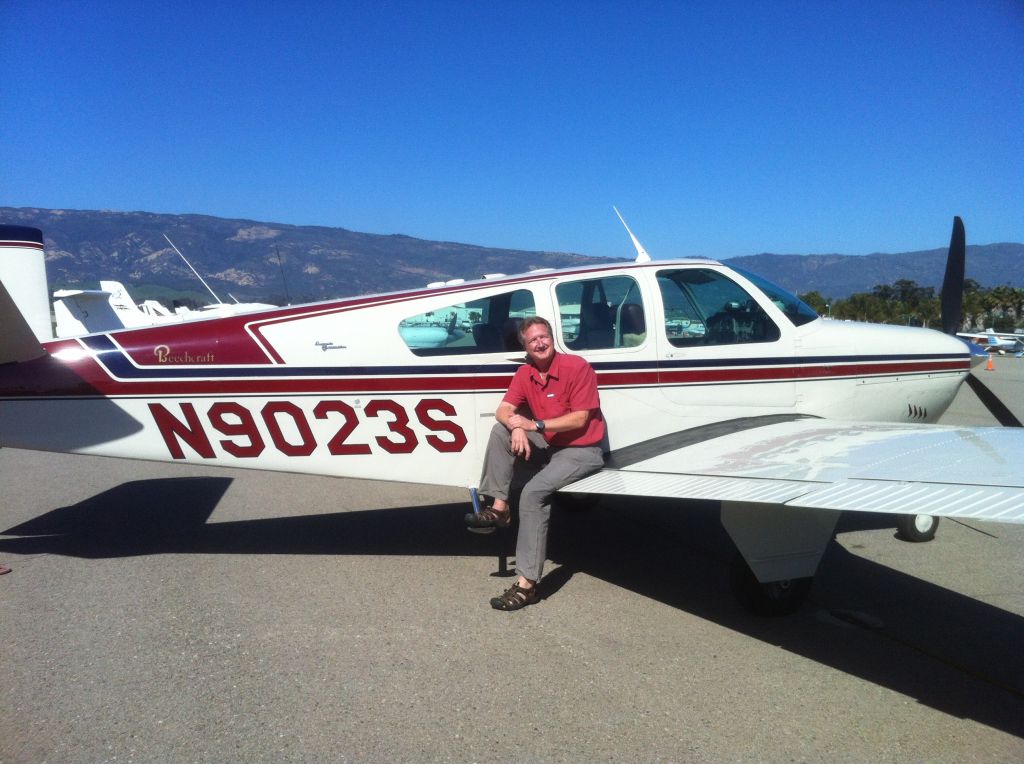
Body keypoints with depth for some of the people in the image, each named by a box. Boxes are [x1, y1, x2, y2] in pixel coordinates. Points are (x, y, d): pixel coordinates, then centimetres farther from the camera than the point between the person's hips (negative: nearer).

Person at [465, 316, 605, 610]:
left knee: (533, 493, -27)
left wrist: (534, 425, -21)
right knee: (500, 431, -7)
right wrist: (516, 427, -24)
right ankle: (499, 507, -9)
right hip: (548, 447, 7)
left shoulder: (577, 367, -15)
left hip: (581, 452, -7)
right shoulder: (525, 374, 5)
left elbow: (580, 419, -18)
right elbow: (503, 410, -1)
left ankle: (527, 583, -25)